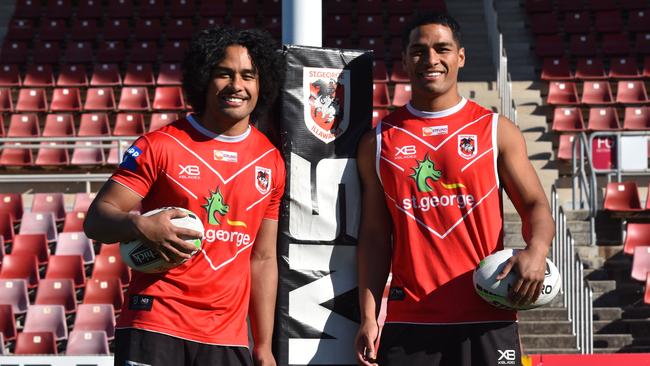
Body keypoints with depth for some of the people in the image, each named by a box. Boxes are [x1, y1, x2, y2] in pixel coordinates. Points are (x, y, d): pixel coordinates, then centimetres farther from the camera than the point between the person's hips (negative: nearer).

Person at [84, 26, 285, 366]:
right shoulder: (159, 146, -2)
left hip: (228, 338, 4)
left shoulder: (271, 162, 11)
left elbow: (263, 260, 15)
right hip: (154, 327, -3)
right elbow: (96, 219, -3)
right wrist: (141, 226, -24)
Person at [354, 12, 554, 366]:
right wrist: (369, 317, 0)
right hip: (408, 323, 1)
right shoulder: (378, 142, 10)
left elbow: (536, 206, 5)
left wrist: (536, 249, -18)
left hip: (487, 320, -1)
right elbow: (374, 236, 9)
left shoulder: (497, 131, 7)